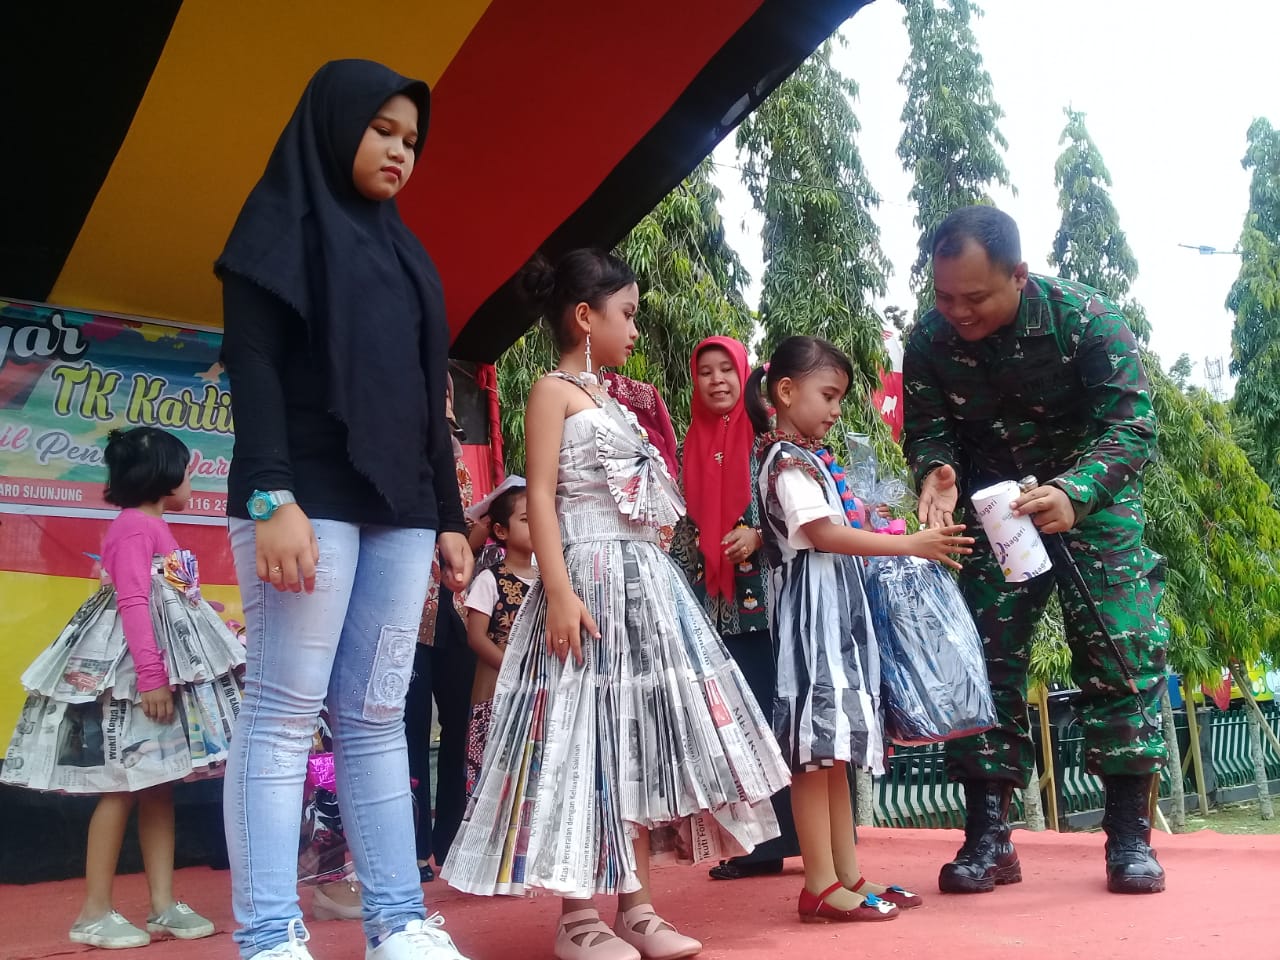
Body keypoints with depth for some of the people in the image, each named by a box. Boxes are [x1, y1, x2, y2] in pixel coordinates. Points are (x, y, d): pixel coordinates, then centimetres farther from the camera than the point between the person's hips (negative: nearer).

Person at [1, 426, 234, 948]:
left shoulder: (154, 528, 17)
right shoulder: (134, 525, -12)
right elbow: (132, 604, -20)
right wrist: (150, 676, -25)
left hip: (166, 667, 10)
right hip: (133, 670, -10)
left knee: (159, 784, 8)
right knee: (123, 785, -5)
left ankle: (163, 905, 11)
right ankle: (94, 911, 4)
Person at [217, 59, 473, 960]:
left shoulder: (405, 252, 23)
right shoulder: (284, 220, 5)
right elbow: (253, 363, -7)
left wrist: (449, 515, 16)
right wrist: (271, 498, -19)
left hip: (399, 508, 6)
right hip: (310, 497, -6)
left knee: (377, 716, 4)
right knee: (284, 713, -6)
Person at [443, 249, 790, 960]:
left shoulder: (612, 403, 21)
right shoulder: (555, 390, -3)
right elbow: (541, 497, -13)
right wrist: (558, 591, -22)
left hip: (644, 584, 9)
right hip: (590, 583, -9)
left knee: (640, 741, 8)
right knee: (585, 745, -6)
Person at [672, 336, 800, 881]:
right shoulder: (691, 448, 14)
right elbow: (684, 529, 14)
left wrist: (760, 535, -18)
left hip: (768, 595, -4)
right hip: (714, 602, 4)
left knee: (775, 710, -4)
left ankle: (799, 833, 4)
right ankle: (758, 842, 10)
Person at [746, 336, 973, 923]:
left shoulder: (813, 457, 20)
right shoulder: (788, 461, -10)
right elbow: (822, 533, -19)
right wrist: (910, 545, -19)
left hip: (840, 606, 10)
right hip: (811, 604, -10)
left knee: (837, 744, 10)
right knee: (817, 744, -8)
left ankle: (847, 876, 15)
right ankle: (820, 885, -3)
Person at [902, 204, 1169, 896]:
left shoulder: (1085, 317, -24)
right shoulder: (929, 341, -16)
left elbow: (1133, 424, -26)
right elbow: (928, 431, -8)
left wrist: (1075, 493, -44)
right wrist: (937, 474, -33)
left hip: (1092, 501, -2)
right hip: (995, 510, 2)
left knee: (1123, 651, -8)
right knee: (982, 657, -3)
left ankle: (1129, 836, 4)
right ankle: (988, 837, 5)